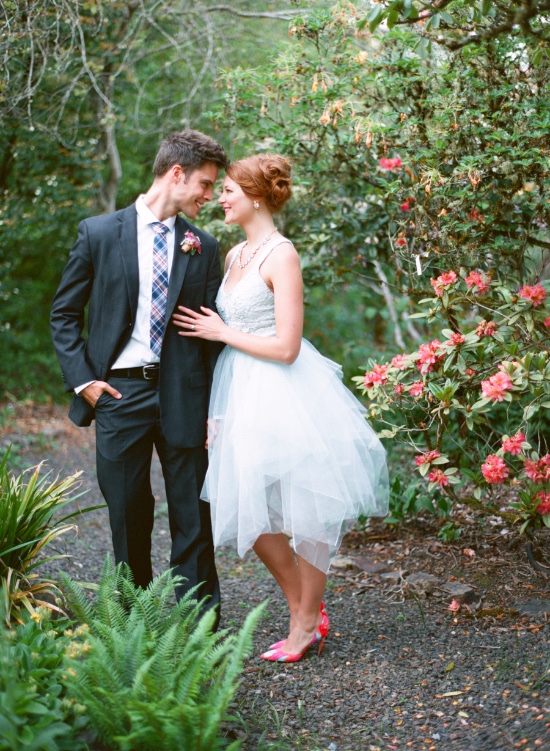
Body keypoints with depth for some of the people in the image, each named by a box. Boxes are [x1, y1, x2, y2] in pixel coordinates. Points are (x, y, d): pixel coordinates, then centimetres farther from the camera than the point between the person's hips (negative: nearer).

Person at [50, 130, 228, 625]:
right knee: (128, 515, 9)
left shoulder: (202, 246, 6)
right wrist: (83, 380, -4)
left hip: (182, 394, 1)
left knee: (193, 518, 5)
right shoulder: (99, 233, 1)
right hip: (118, 393, -1)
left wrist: (215, 405, -1)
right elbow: (65, 314, 6)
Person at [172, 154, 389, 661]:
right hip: (243, 392, 9)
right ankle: (305, 607, 27)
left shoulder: (282, 256, -13)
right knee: (250, 509, 11)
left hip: (283, 393, -9)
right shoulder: (236, 254, 12)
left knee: (304, 510, 5)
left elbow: (285, 347, -18)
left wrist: (221, 333, -9)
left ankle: (306, 624, 20)